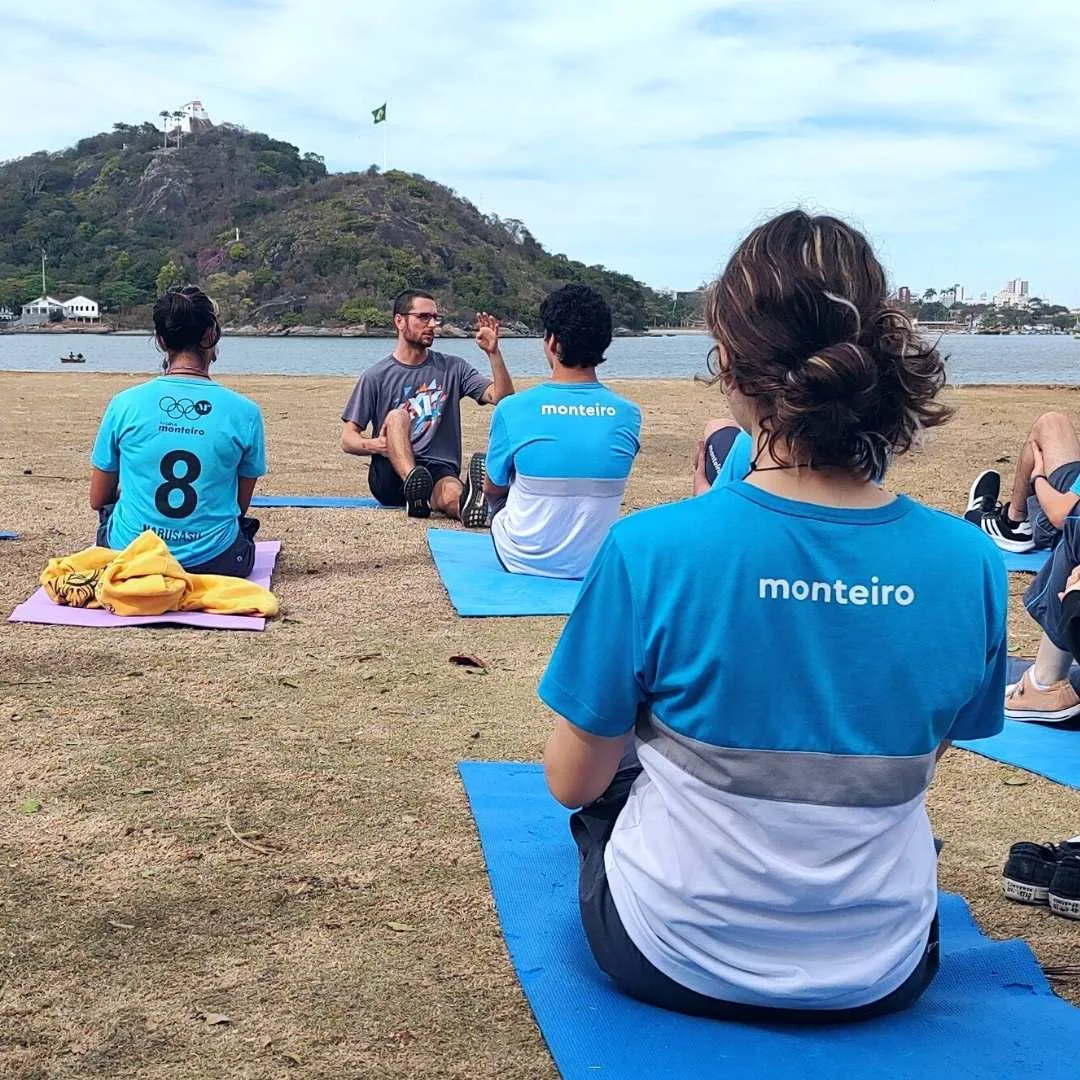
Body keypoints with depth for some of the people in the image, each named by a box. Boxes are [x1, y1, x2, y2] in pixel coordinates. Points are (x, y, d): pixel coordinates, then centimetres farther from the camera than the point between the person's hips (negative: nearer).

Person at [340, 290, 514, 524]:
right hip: (389, 476, 0)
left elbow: (502, 398, 4)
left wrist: (494, 353, -10)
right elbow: (347, 439, 7)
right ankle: (414, 488, -52)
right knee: (397, 416, -29)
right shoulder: (376, 377, 9)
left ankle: (467, 504, -71)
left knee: (452, 494, -35)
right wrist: (373, 445, -16)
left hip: (440, 472, 1)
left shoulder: (453, 368, 15)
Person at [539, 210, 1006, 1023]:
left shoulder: (650, 552, -25)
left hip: (674, 962, -2)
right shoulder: (970, 564, -16)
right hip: (880, 983, 3)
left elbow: (571, 782, -12)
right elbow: (920, 761, 0)